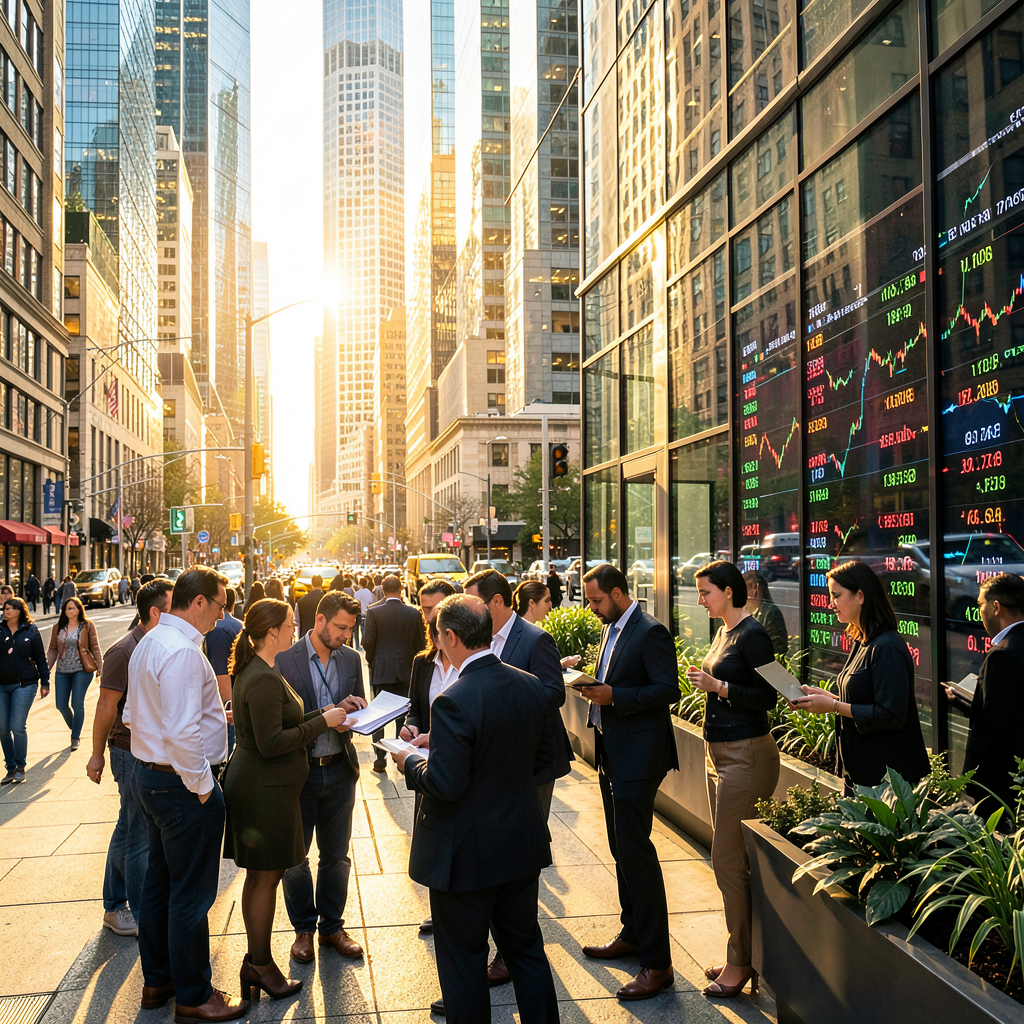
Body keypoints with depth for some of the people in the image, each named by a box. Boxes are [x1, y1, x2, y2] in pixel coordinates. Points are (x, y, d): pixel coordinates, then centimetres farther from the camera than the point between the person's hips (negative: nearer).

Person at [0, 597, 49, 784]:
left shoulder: (31, 630, 2)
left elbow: (40, 658, 7)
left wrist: (45, 682, 6)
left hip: (24, 684, -2)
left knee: (18, 726, -6)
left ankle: (20, 767, 9)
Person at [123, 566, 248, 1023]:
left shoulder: (149, 642, 9)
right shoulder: (183, 651, -24)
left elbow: (133, 715, 17)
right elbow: (183, 734, -29)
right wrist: (202, 787, -17)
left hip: (149, 775, 10)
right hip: (183, 785, -10)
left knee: (159, 880, 21)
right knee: (191, 894, 3)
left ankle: (157, 980, 36)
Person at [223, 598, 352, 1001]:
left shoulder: (254, 672, 11)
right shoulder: (264, 680, -22)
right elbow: (271, 743, -25)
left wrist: (321, 715, 6)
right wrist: (322, 722, -18)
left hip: (254, 784, 10)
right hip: (266, 790, -10)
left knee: (259, 876, 17)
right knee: (266, 877, 2)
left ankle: (255, 960, 27)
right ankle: (261, 966, 15)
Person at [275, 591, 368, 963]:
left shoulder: (352, 659, 3)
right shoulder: (284, 659, -12)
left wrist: (355, 714, -13)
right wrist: (330, 713, -25)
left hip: (339, 769, 4)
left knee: (336, 855, 13)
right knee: (294, 856, 11)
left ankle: (332, 926, 29)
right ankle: (304, 929, 28)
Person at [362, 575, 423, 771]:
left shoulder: (373, 612, -9)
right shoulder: (414, 613, -4)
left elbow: (368, 641, -10)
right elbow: (420, 643, -1)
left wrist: (371, 660, 8)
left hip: (381, 670, -1)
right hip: (405, 672, 1)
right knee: (403, 715, 11)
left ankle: (380, 760, 7)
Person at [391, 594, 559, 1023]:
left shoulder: (454, 702, -25)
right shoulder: (531, 686, -4)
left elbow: (444, 784, -25)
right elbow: (545, 756, 7)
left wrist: (410, 761, -7)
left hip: (467, 855, -7)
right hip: (522, 845, 7)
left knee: (463, 960, 12)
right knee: (526, 948, 22)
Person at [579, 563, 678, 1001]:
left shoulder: (651, 632, -16)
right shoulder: (612, 630, 13)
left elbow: (668, 690, -20)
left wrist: (613, 696, -24)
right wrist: (594, 689, 2)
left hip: (638, 758, -10)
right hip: (612, 755, 10)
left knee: (635, 851, -7)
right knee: (621, 849, 19)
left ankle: (657, 963, 2)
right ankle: (632, 934, 35)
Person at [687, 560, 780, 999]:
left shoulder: (753, 635, -15)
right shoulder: (723, 632, 13)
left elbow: (767, 696, -17)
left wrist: (718, 685, -20)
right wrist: (705, 680, 5)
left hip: (746, 755, -10)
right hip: (720, 751, 10)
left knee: (728, 859, -4)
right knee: (731, 857, 15)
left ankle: (741, 963, 8)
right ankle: (742, 955, 26)